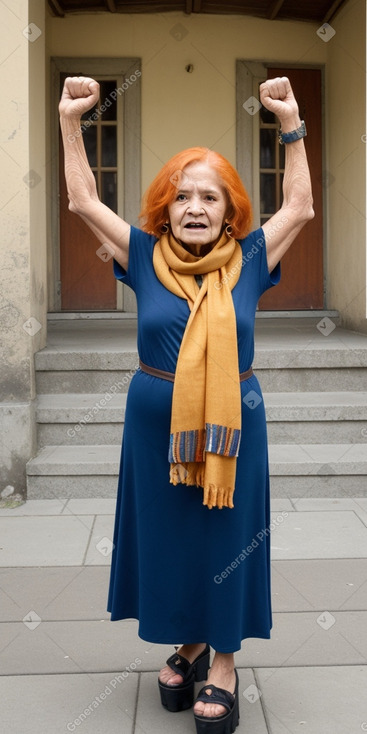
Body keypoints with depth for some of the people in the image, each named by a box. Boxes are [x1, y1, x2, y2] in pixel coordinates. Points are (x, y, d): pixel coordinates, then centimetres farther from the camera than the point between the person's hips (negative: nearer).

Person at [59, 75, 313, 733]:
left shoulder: (248, 260, -2)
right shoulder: (145, 257, -1)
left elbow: (299, 206, 4)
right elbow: (83, 201, 2)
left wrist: (291, 125, -1)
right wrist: (70, 123, -3)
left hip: (232, 425, -1)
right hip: (156, 425, 1)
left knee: (227, 535, 6)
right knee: (167, 535, 12)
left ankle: (222, 662, 22)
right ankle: (188, 645, 33)